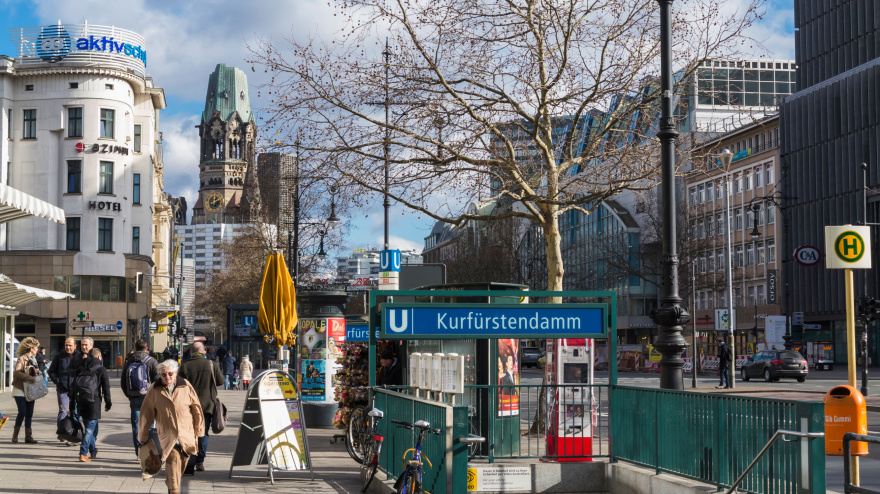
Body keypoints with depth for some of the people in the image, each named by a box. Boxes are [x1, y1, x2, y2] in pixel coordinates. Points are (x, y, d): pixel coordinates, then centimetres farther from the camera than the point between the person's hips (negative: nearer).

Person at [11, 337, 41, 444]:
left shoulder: (33, 359, 15)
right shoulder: (22, 359, -11)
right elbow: (16, 372, -23)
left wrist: (36, 371, 2)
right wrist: (30, 378, -28)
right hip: (20, 390, -7)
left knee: (29, 414, 5)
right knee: (22, 412, -14)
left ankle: (28, 436, 9)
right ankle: (15, 434, 1)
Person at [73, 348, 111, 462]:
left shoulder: (81, 368, 12)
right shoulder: (101, 369, 0)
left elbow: (74, 385, 10)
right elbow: (106, 387, -2)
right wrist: (108, 403, 5)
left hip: (81, 400, 5)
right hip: (93, 400, -5)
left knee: (89, 426, 18)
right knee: (91, 427, -2)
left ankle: (93, 452, 28)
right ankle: (83, 453, -13)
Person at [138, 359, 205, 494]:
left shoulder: (186, 386, -1)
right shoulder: (154, 390, -2)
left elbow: (197, 408, 8)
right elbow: (146, 413, 4)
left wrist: (198, 431, 11)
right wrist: (143, 437, 7)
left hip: (186, 434, 2)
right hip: (167, 434, -2)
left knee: (182, 461, 11)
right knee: (173, 459, -20)